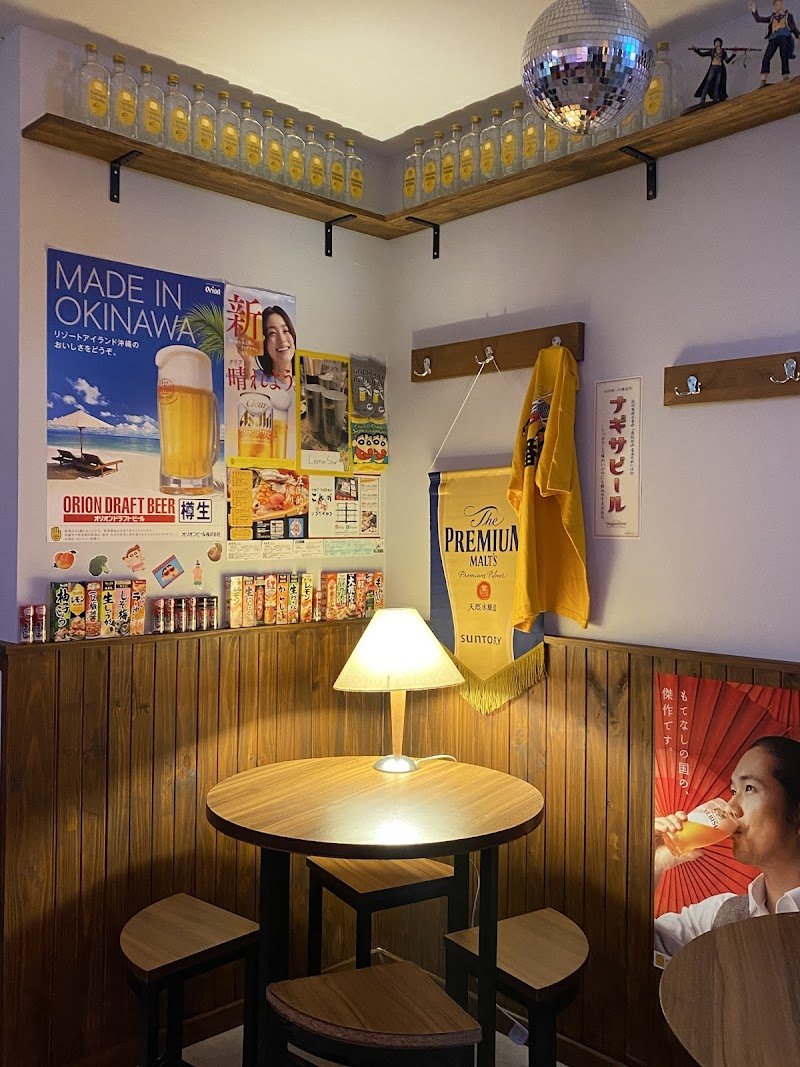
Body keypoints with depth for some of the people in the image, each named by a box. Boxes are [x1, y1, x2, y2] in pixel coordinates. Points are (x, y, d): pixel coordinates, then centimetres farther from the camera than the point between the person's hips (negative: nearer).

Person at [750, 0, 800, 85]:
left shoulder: (788, 15, 23)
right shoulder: (772, 17, 29)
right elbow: (758, 19, 23)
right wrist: (753, 8, 14)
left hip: (784, 37, -3)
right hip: (774, 38, 3)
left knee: (784, 58, -17)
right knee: (766, 58, -17)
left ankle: (786, 80, -27)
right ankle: (763, 81, -26)